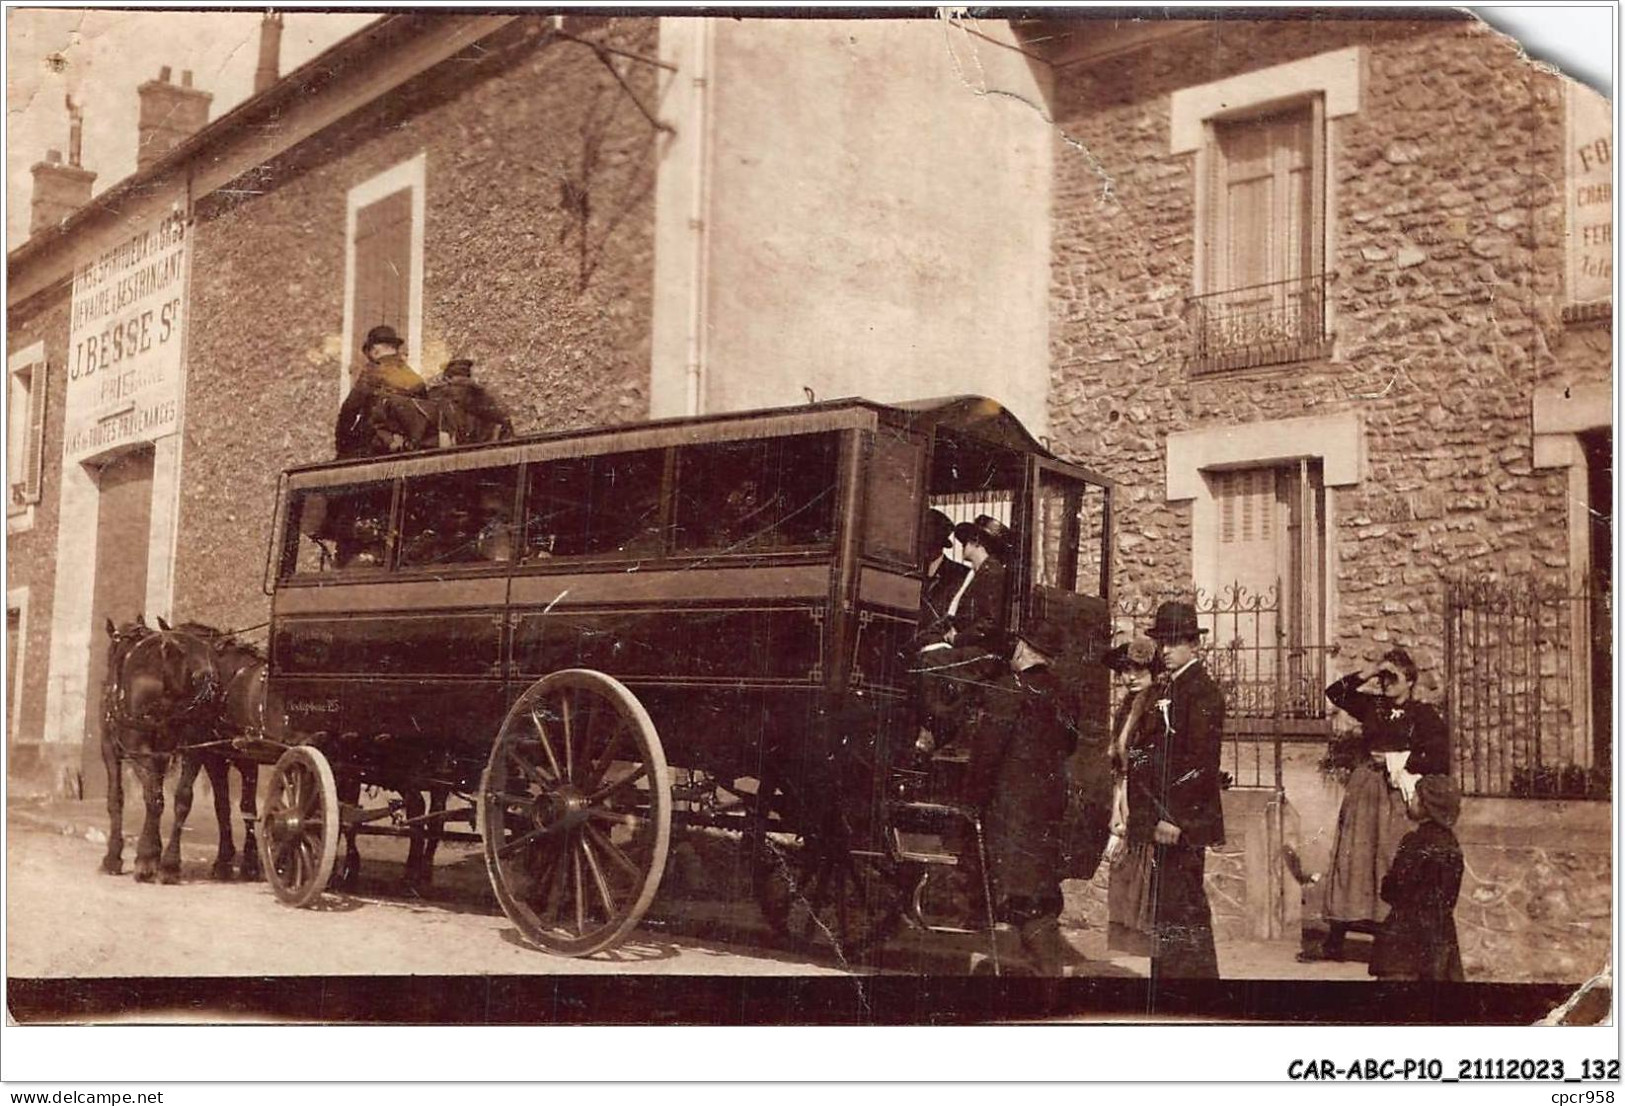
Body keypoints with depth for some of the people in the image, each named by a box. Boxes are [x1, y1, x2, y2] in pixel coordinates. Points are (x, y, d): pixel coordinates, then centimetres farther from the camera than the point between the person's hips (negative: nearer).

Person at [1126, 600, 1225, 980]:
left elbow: (1200, 762, -18)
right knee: (1184, 910, 14)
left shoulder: (1203, 692, -10)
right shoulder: (1170, 689, 19)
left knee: (1177, 913, -9)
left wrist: (1173, 819, -20)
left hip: (1184, 822, -9)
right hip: (1166, 820, 9)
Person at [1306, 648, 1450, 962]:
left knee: (1394, 863, -7)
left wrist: (1404, 765, -7)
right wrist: (1367, 673, 8)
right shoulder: (1373, 706, 13)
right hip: (1364, 788, 4)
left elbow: (1441, 759, -5)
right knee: (1351, 859, 3)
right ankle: (1334, 942, 6)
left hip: (1397, 794, -4)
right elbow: (1335, 692, 16)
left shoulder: (1424, 715, 0)